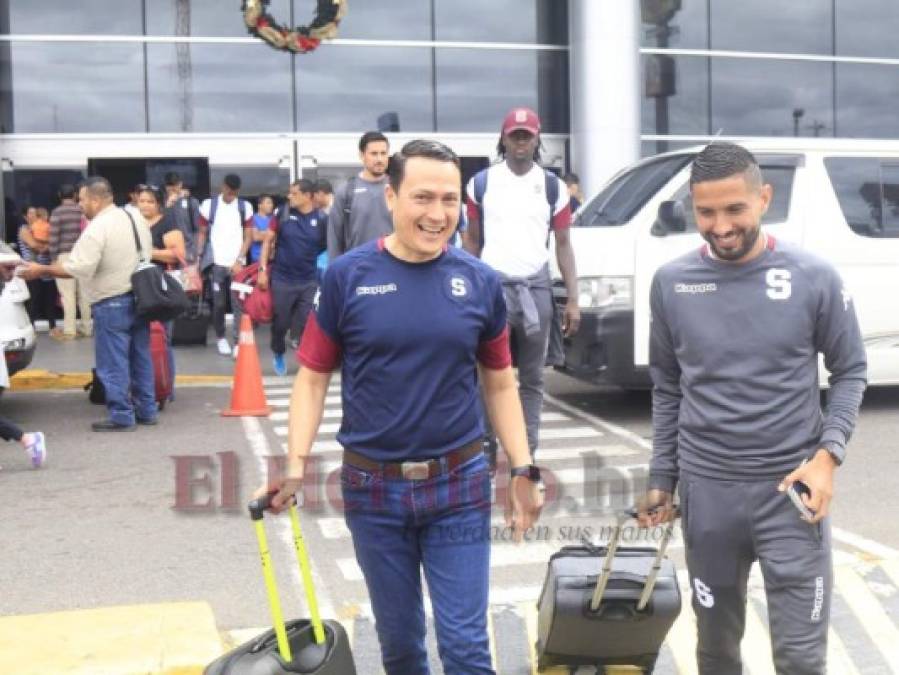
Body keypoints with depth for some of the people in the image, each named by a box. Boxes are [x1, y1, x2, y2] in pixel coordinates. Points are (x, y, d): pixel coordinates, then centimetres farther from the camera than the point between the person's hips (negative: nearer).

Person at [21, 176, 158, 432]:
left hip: (112, 304, -8)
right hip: (139, 298, 8)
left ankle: (122, 417, 4)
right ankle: (146, 410, 19)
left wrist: (41, 270, -11)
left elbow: (76, 269, -21)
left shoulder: (97, 229, -17)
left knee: (113, 364, 0)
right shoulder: (136, 219, 9)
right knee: (140, 358, 13)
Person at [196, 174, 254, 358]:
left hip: (238, 263, 0)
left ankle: (238, 342, -4)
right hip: (217, 263, 0)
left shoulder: (245, 207, 3)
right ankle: (221, 338, 23)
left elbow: (248, 237, 2)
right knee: (219, 303, 8)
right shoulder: (208, 205, 2)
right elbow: (202, 234, 6)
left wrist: (239, 260, -7)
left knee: (239, 304, -5)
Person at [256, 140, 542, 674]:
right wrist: (297, 464, -11)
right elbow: (314, 377, -1)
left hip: (460, 487, 0)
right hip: (374, 488, 0)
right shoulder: (348, 276, -6)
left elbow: (500, 383, 6)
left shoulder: (481, 282, -2)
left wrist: (523, 470, 1)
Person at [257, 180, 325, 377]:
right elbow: (268, 241, 3)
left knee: (308, 324, 1)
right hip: (282, 279, 1)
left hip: (310, 282, -1)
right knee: (280, 323, 12)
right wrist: (263, 269, -4)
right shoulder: (283, 214, -3)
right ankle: (278, 354, 37)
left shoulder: (322, 219, -4)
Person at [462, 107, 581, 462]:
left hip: (537, 287, 2)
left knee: (532, 377, 7)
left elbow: (563, 245, 7)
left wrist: (573, 300, 0)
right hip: (494, 284, -2)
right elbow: (472, 240, 9)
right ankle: (486, 447, 6)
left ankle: (526, 456, 13)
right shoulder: (481, 183, 5)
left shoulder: (552, 187, 6)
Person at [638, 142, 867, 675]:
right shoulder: (671, 283, -1)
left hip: (792, 489, -2)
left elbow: (850, 372, 2)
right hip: (706, 490, 2)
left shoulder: (814, 278, -8)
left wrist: (828, 453, -13)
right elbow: (667, 387, 7)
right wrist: (662, 478, 7)